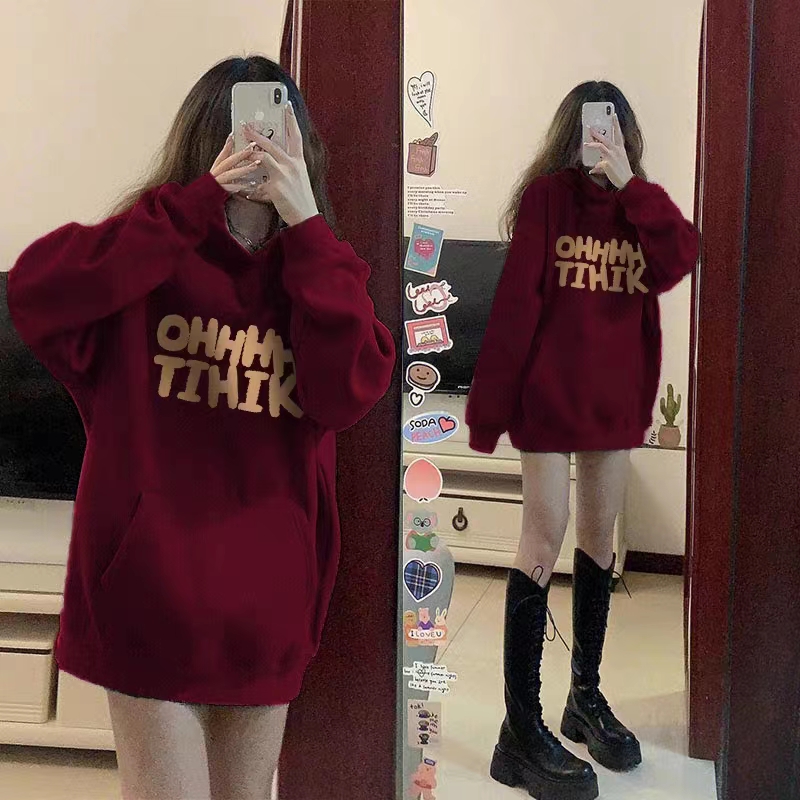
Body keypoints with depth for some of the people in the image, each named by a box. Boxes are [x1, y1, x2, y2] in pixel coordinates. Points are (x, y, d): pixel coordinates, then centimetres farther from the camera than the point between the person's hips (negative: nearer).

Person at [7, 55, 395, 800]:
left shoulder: (316, 268, 5)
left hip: (267, 602, 3)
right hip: (150, 596, -3)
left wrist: (306, 223, -16)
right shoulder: (153, 252, -2)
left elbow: (348, 392, -13)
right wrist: (199, 201, -22)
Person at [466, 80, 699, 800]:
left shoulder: (639, 203, 10)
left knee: (600, 540, 13)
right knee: (545, 544, -6)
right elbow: (516, 299, -11)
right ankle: (521, 734, 1)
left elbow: (678, 262, -10)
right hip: (551, 392, -5)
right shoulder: (546, 193, -5)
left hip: (616, 394, 5)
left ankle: (587, 697, 29)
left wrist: (628, 183, -16)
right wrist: (490, 403, -14)